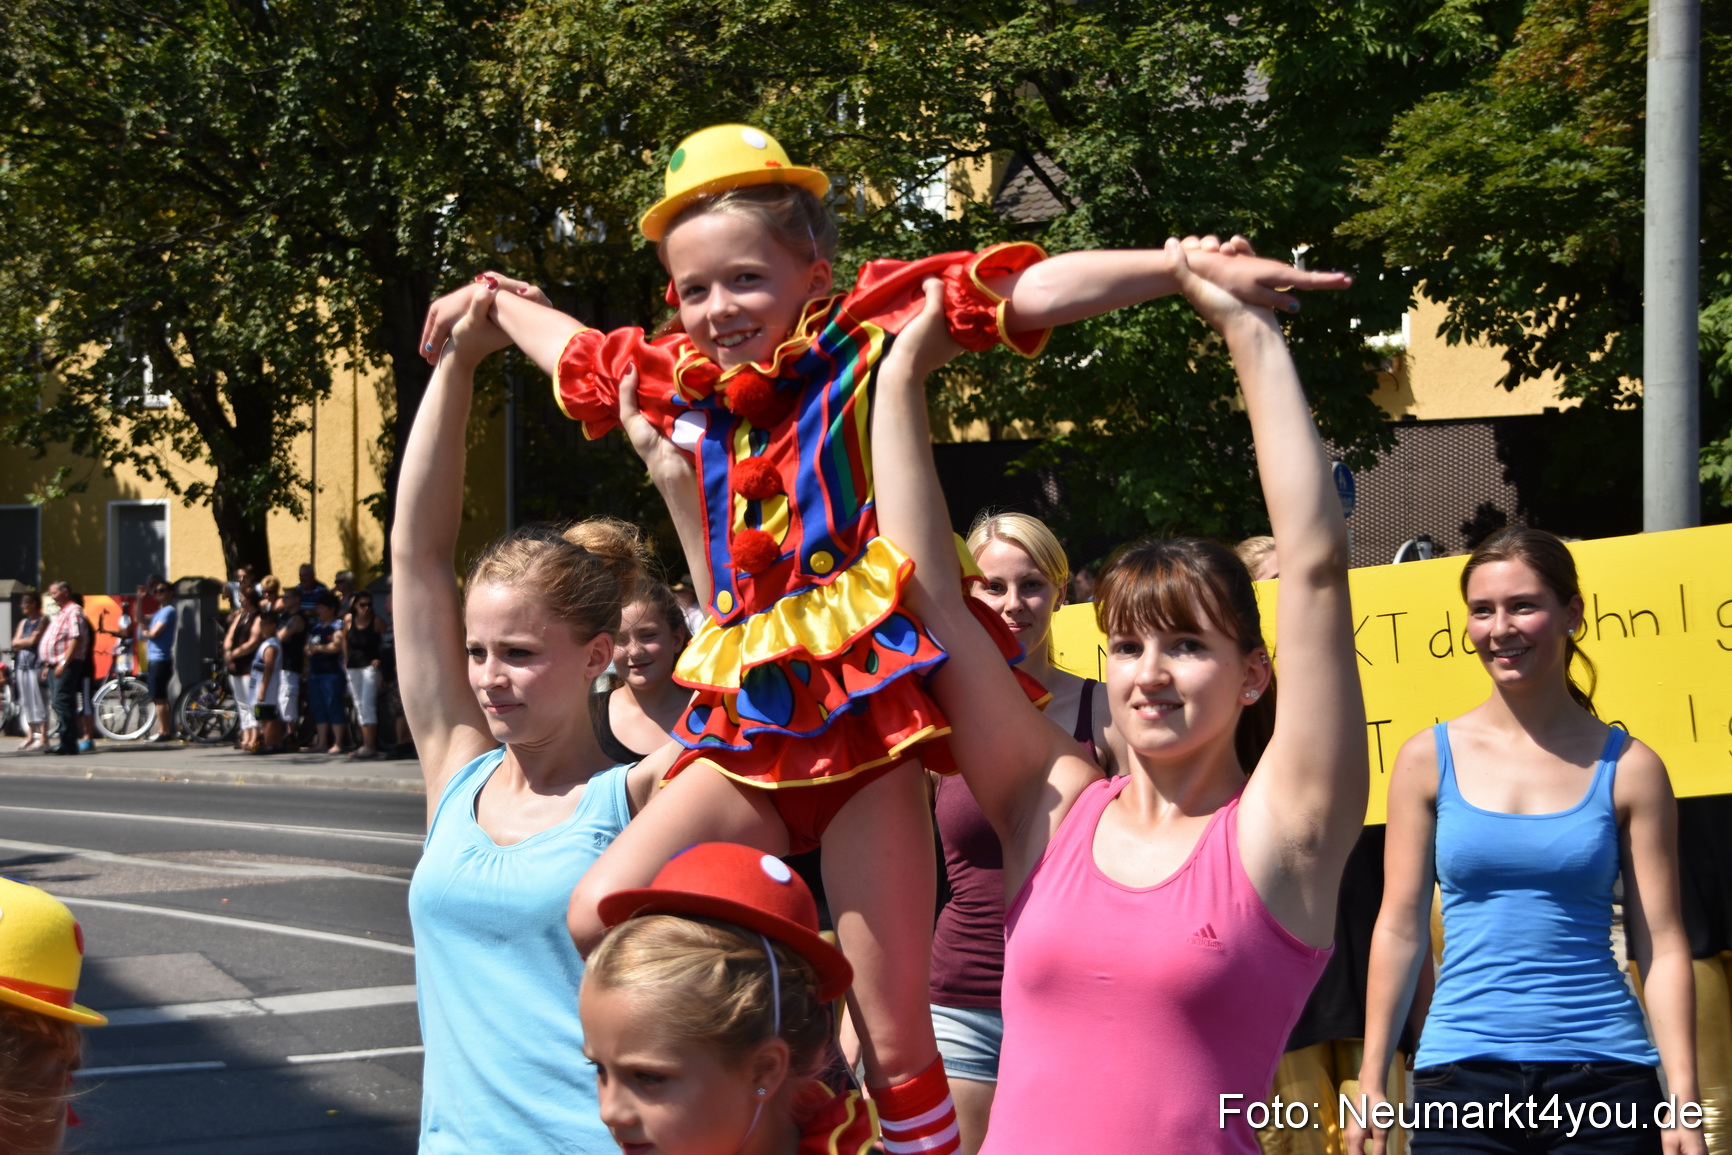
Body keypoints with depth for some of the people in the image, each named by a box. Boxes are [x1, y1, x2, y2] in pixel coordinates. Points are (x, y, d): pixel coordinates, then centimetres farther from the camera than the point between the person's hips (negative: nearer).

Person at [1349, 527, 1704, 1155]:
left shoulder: (1628, 767, 3)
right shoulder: (1429, 758, 4)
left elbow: (1661, 943, 1)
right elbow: (1400, 927, 5)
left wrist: (1683, 1101, -5)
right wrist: (1370, 1081, 2)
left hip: (1602, 1077, 0)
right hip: (1461, 1076, 0)